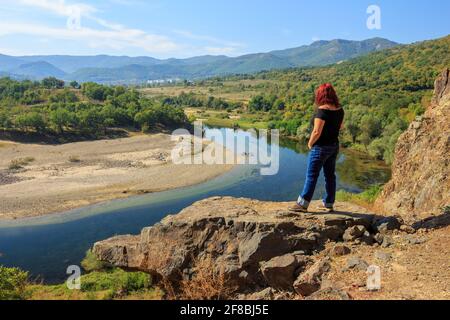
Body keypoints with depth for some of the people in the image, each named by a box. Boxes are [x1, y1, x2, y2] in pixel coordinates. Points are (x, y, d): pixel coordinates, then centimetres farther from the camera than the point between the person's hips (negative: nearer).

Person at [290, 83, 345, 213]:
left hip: (321, 147, -8)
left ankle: (302, 204, 3)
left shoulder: (322, 110, -20)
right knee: (330, 175, 14)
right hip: (334, 146, 8)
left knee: (311, 176, -2)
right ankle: (329, 204, 22)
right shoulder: (340, 109, 2)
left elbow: (317, 132, -23)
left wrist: (310, 143, -8)